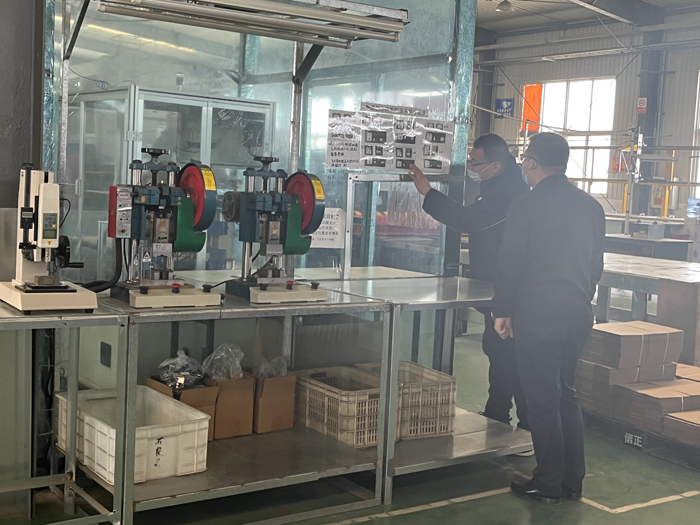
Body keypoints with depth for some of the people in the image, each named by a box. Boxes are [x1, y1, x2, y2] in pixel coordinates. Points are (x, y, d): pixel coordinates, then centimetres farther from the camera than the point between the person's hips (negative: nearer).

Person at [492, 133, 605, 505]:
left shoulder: (526, 206, -10)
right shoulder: (591, 206, 8)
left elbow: (510, 264, -9)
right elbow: (596, 264, 13)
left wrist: (502, 311, 1)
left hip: (537, 317, -6)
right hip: (579, 315, 6)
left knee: (542, 400, 3)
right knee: (566, 394, 18)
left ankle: (548, 485, 12)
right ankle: (573, 481, 23)